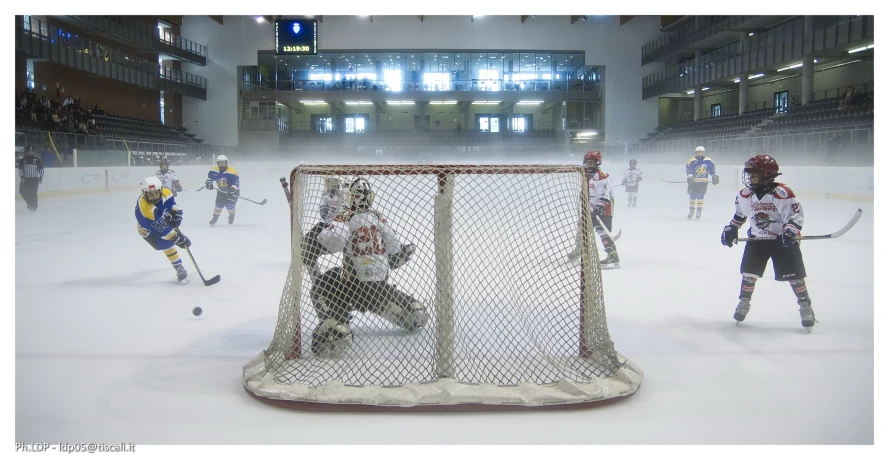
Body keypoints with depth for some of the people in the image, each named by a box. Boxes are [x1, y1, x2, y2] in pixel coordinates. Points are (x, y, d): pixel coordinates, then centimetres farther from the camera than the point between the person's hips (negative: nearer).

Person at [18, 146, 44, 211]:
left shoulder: (37, 160, -1)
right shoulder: (23, 160, 4)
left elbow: (41, 169, 1)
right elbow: (20, 169, 7)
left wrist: (40, 178, -4)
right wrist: (22, 177, -4)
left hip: (34, 179, -3)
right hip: (25, 179, 3)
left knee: (33, 193, -8)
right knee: (22, 191, -2)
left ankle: (34, 206, 4)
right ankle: (30, 203, 18)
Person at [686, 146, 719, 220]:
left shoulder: (708, 161, 1)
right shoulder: (692, 161, -6)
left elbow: (712, 169, 13)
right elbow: (688, 170, -13)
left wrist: (714, 176, 11)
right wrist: (689, 176, -28)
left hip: (703, 182, 0)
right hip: (693, 182, 0)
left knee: (700, 196, -9)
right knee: (692, 196, 6)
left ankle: (699, 212, -1)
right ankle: (691, 210, 26)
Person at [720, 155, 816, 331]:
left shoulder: (782, 193, -23)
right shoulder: (745, 195, -3)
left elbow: (795, 215, -21)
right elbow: (740, 214, 15)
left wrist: (790, 232, -35)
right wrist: (731, 229, 11)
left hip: (783, 240, -5)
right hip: (757, 239, 5)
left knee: (794, 275, -1)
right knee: (749, 272, 4)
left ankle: (805, 307, 14)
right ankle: (744, 302, 21)